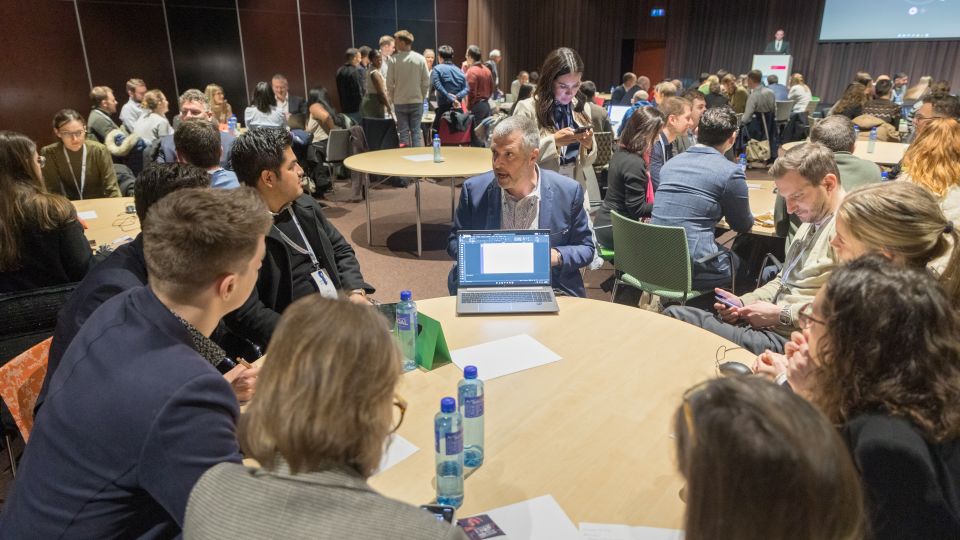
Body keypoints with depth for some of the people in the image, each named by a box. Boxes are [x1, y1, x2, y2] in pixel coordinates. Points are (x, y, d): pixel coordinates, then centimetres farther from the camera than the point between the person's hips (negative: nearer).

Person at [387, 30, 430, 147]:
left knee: (403, 132, 5)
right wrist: (422, 96, 10)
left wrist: (394, 98, 9)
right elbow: (426, 81, -2)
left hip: (400, 102, -1)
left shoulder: (394, 59, -8)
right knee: (416, 131, 7)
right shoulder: (420, 58, -3)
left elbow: (389, 83, -6)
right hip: (417, 101, 1)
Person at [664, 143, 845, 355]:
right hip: (763, 323, 9)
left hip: (788, 338, -9)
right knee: (674, 314, -6)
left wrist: (781, 314, -14)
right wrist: (743, 303, 8)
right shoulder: (811, 222, 20)